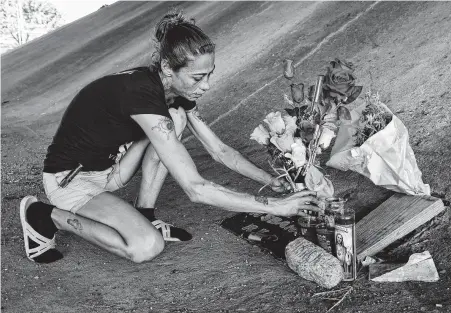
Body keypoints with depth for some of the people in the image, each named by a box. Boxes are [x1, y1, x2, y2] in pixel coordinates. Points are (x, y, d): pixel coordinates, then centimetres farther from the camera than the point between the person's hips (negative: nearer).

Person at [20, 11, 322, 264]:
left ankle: (143, 215, -2)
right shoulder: (142, 92, -34)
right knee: (147, 246, -26)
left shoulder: (176, 90, -8)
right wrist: (275, 206, -32)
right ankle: (45, 216, -6)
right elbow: (196, 189, -36)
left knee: (176, 117, -10)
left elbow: (221, 150, 2)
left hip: (110, 165, 8)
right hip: (70, 179, -8)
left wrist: (272, 180, -9)